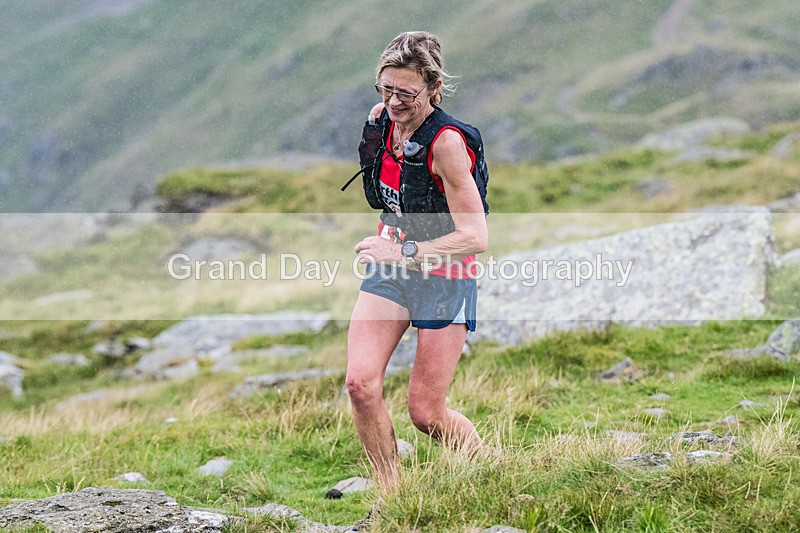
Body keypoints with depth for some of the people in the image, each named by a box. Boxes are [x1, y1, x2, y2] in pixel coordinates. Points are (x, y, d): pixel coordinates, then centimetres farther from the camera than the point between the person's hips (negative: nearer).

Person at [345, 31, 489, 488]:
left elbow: (475, 237, -26)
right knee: (361, 382, -14)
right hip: (390, 266, 6)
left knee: (426, 415, -2)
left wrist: (406, 252, -31)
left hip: (444, 277, -6)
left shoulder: (447, 143, -24)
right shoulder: (383, 118, -2)